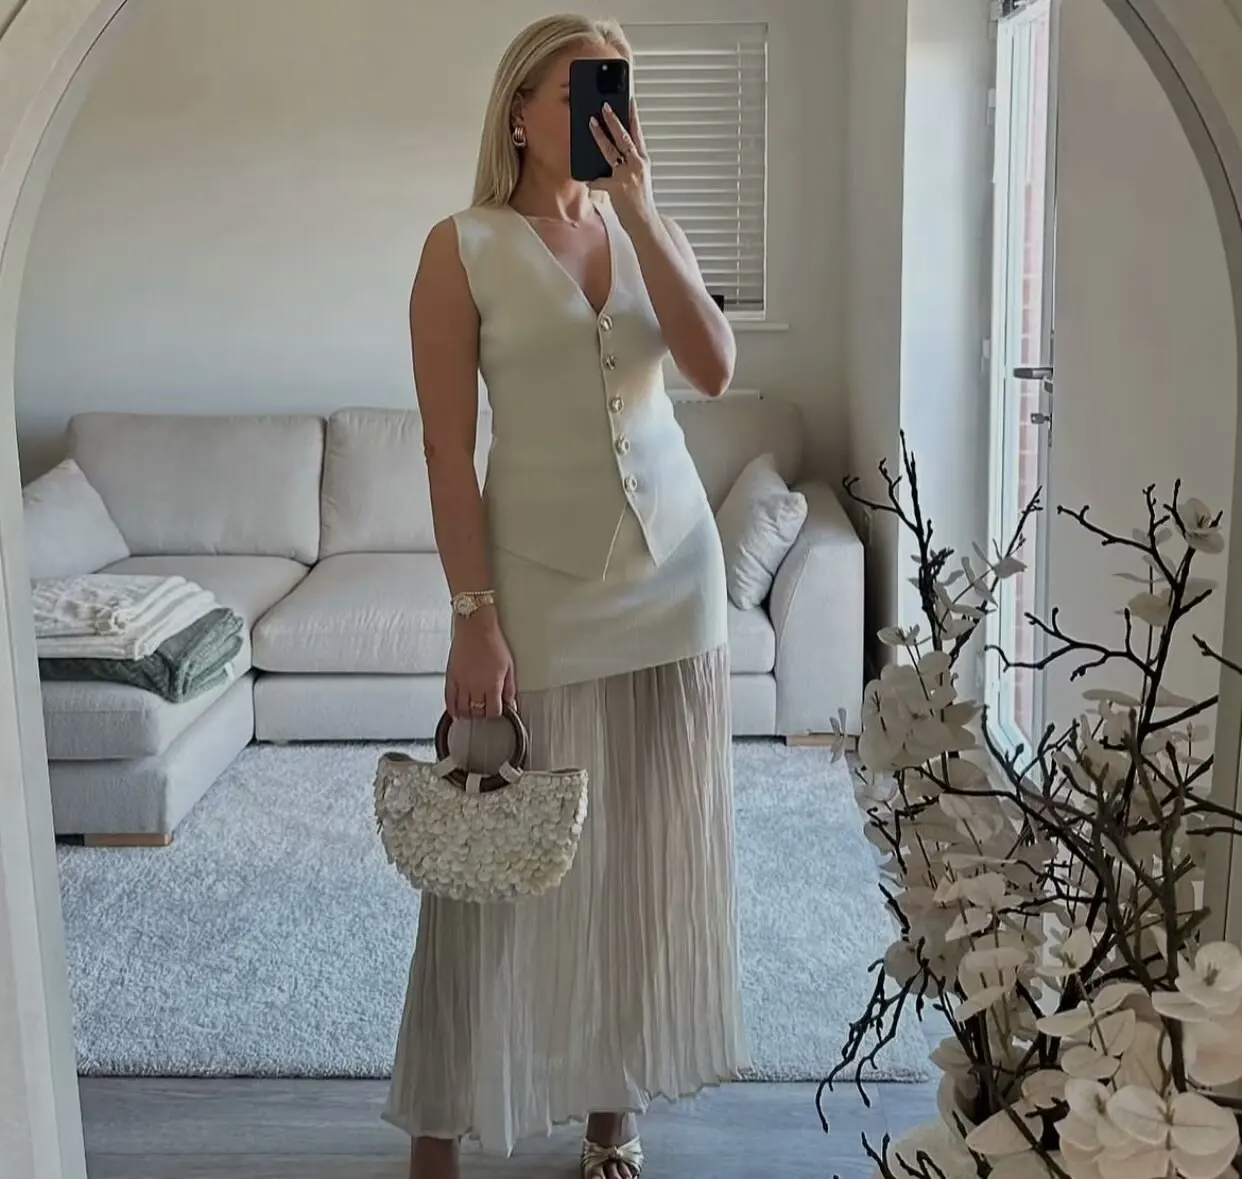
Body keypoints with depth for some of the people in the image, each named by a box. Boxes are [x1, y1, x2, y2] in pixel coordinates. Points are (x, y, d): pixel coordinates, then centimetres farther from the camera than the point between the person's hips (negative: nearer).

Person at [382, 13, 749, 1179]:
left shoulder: (644, 228, 8)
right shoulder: (463, 246, -4)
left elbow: (714, 368, -9)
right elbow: (447, 449, -9)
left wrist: (639, 208, -13)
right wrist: (474, 615, -15)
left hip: (669, 572, 4)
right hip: (539, 582, -4)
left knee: (643, 853, 10)